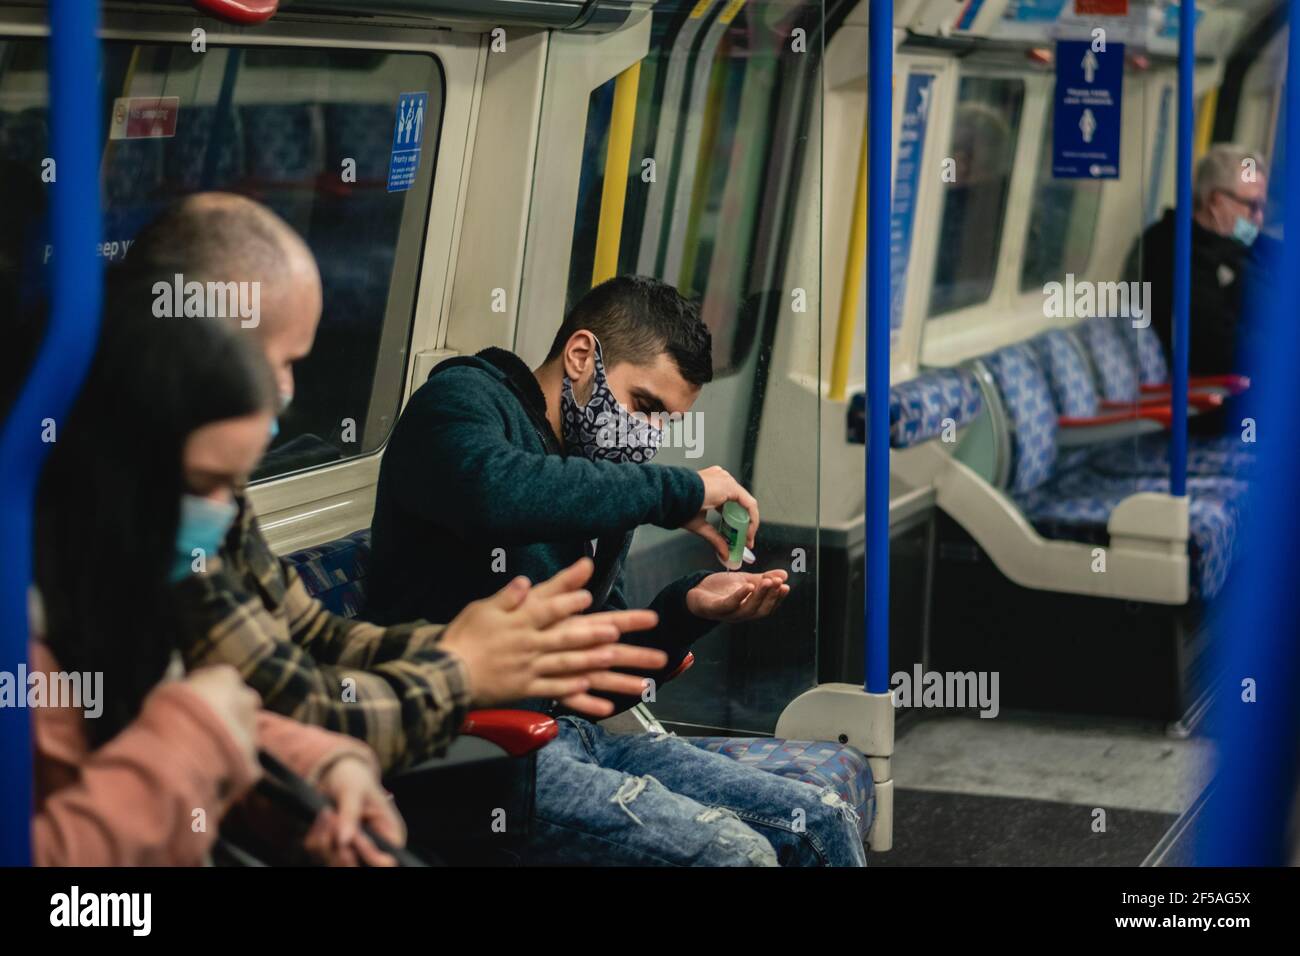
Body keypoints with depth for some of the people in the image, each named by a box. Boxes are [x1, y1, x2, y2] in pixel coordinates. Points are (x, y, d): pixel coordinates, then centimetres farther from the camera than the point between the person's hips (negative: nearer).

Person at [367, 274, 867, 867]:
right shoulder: (463, 400, -4)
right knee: (731, 851, -24)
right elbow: (494, 494, -31)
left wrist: (688, 610, 2)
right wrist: (678, 490, -20)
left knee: (825, 824, 0)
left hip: (572, 735, 8)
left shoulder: (602, 481, 19)